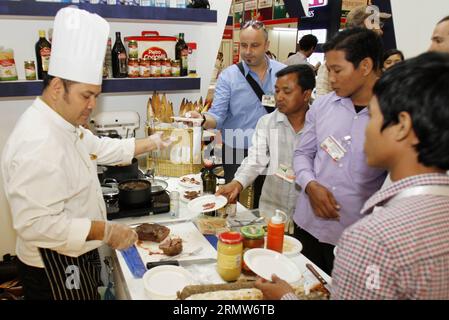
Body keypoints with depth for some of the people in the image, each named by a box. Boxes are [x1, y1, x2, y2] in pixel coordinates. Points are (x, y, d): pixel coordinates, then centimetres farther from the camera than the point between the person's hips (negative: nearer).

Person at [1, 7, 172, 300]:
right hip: (55, 269, -9)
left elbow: (99, 148, 18)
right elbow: (36, 223, -32)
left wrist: (152, 143, 13)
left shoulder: (64, 124, 4)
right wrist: (106, 231, -30)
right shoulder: (37, 144, -31)